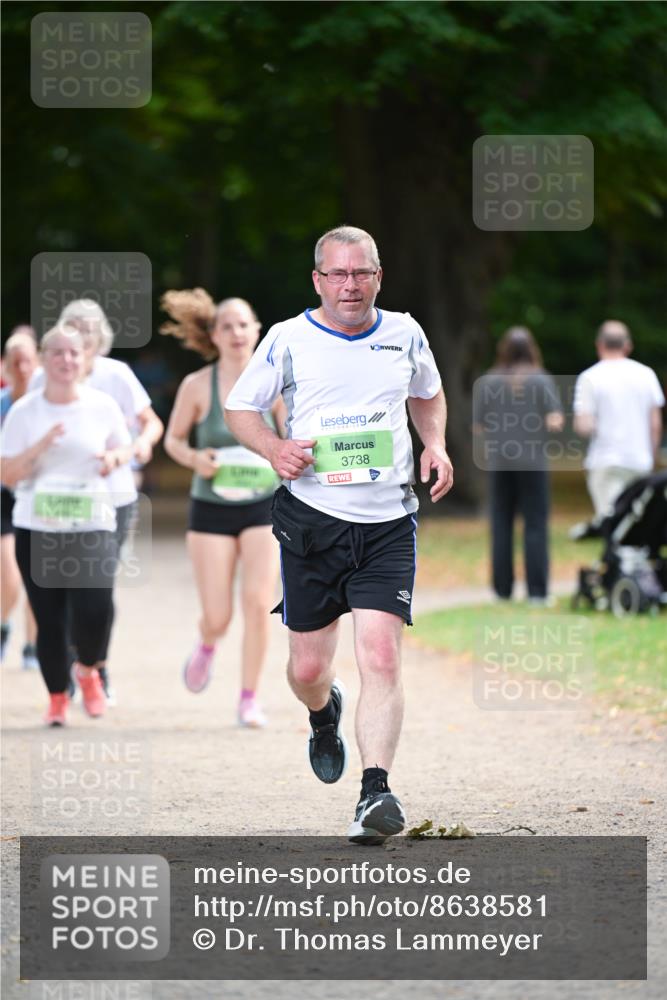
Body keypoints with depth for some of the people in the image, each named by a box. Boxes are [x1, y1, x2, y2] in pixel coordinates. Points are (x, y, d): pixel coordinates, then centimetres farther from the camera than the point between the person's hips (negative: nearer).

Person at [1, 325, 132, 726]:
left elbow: (125, 447, 18)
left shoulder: (103, 406, 2)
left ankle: (88, 670, 17)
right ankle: (57, 697, 23)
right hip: (37, 529, 0)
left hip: (94, 527, 0)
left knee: (94, 610, -16)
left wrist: (115, 457, -6)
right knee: (49, 620, 1)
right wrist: (40, 447, -17)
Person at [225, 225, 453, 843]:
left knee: (381, 656, -16)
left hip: (388, 524, 0)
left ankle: (375, 791, -19)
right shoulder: (289, 340, -1)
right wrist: (273, 448, -11)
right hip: (311, 520, 0)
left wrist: (435, 444, 7)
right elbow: (239, 408, 9)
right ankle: (325, 714, 43)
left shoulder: (404, 334, 6)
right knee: (307, 669, 6)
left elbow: (428, 394, 26)